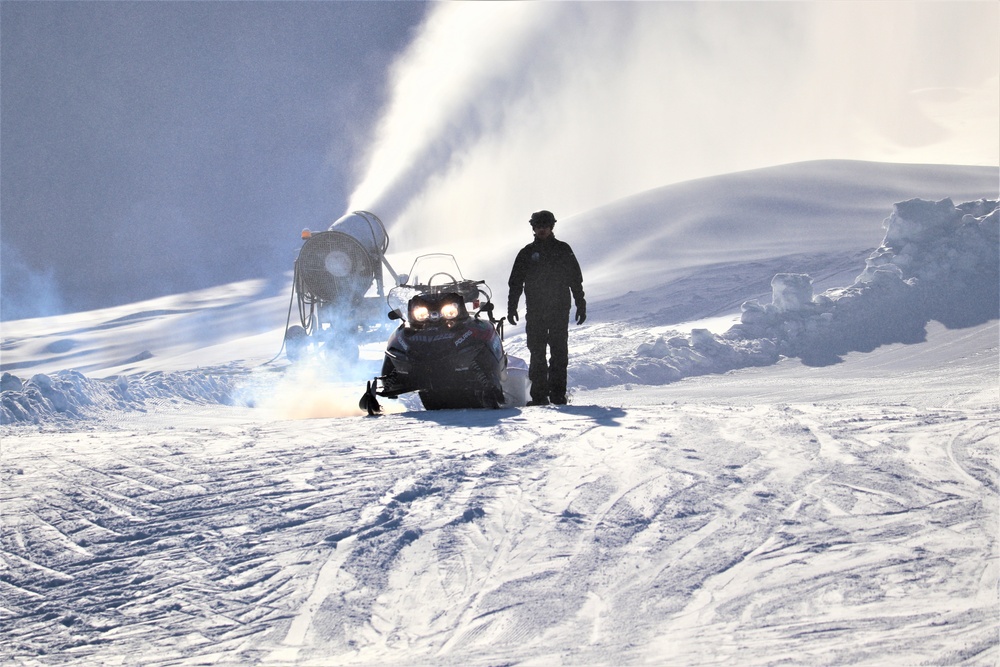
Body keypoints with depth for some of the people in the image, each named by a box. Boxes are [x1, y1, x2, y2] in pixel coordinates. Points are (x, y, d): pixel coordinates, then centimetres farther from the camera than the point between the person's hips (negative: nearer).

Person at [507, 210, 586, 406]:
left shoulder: (563, 250, 8)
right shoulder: (527, 253, 10)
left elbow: (576, 280, 9)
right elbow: (515, 283, 11)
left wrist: (581, 305, 5)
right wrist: (511, 307, 3)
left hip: (560, 310, -1)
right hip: (535, 312, 1)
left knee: (559, 353, -3)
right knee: (537, 354, -2)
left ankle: (558, 394, -2)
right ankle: (539, 395, -1)